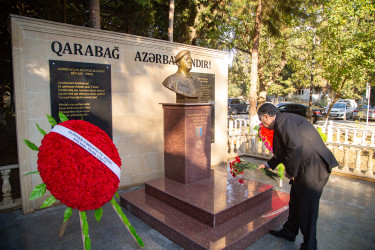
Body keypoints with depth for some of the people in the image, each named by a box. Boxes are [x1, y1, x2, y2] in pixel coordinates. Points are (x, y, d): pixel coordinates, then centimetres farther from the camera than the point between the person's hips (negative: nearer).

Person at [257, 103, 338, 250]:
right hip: (306, 168, 11)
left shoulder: (282, 120, -17)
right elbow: (284, 151, 25)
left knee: (307, 209, 3)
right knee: (295, 201, 23)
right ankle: (289, 232, 41)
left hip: (313, 169, -11)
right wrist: (268, 165, 31)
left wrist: (290, 171, -16)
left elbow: (295, 147, -29)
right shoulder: (284, 121, 16)